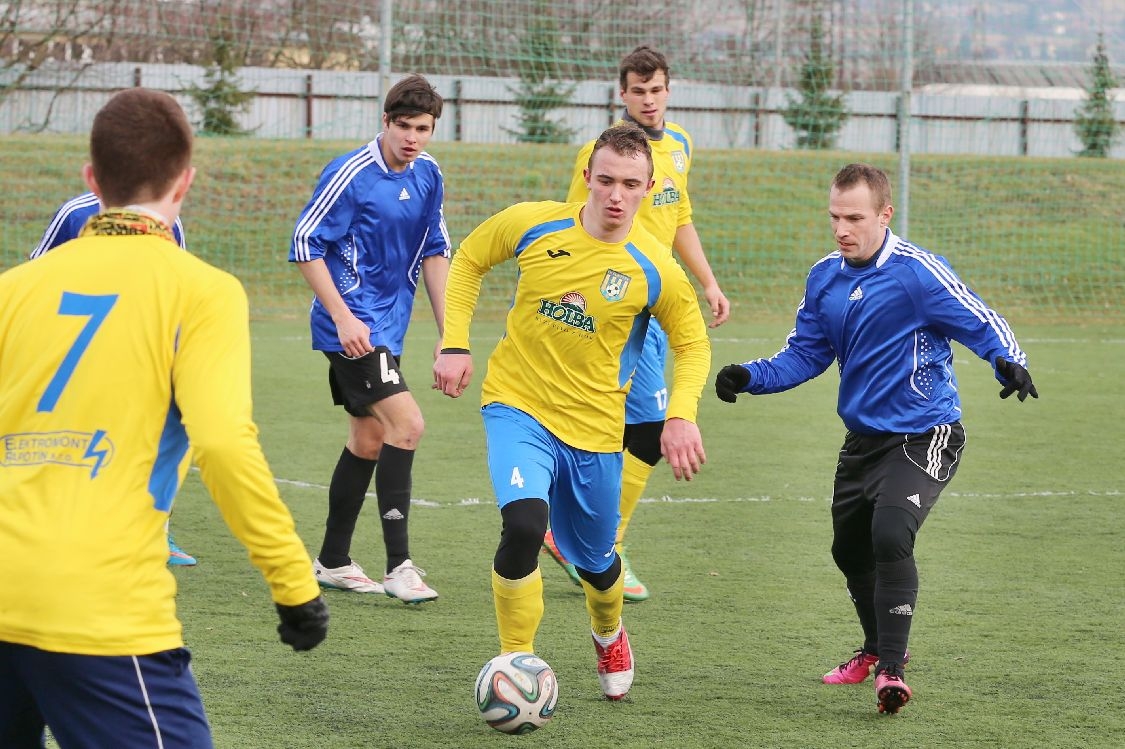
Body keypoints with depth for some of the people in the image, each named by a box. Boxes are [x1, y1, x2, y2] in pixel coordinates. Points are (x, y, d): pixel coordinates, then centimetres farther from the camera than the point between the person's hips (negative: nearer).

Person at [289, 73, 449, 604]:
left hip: (386, 325, 8)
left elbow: (434, 251, 15)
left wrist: (449, 331, 9)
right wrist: (342, 316, -19)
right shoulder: (350, 174, -16)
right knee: (407, 422, -18)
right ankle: (398, 566, -16)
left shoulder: (428, 175, 5)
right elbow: (305, 244, -14)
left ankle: (332, 561, 26)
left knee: (369, 437, 14)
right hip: (351, 325, -8)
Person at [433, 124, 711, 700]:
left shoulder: (654, 269, -11)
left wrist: (682, 414, -13)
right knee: (523, 523, -28)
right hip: (518, 406, -1)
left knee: (594, 562, 16)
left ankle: (609, 633, 54)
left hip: (593, 427, 1)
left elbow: (693, 344, 4)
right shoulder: (531, 225, -11)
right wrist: (454, 345, 1)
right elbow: (468, 261, 8)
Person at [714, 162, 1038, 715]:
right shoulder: (825, 277, 2)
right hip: (863, 436, 8)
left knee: (890, 535, -27)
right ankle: (878, 648, 45)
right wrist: (751, 376, -8)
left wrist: (1009, 360, -41)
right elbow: (805, 355, 7)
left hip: (923, 436, -8)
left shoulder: (917, 272, -19)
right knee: (850, 549, 19)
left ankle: (891, 671, -19)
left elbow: (981, 322, -21)